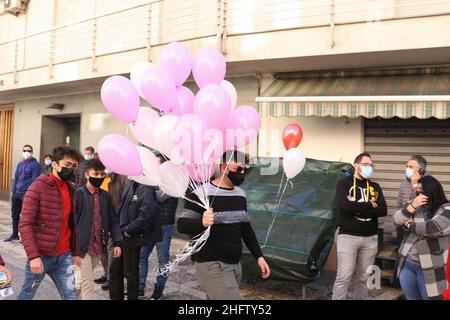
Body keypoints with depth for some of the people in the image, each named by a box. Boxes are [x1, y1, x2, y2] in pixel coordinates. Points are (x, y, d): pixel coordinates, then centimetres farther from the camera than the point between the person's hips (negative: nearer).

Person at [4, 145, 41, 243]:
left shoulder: (35, 164, -6)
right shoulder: (20, 164, 16)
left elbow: (34, 180, -11)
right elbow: (16, 178, 19)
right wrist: (13, 191, 12)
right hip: (17, 193, 7)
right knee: (15, 215, 12)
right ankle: (15, 236, 24)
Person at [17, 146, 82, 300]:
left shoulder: (71, 189, 9)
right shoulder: (38, 187, -11)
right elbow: (25, 224, -16)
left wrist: (75, 252, 13)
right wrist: (33, 255, -23)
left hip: (64, 256, 5)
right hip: (40, 255, -5)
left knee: (70, 296, 5)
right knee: (27, 294, 12)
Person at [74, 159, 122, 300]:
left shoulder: (105, 196, 8)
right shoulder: (78, 194, -9)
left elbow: (113, 221, 10)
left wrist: (117, 242, 2)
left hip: (99, 247, 5)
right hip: (82, 246, -5)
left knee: (83, 282, 19)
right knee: (87, 285, -5)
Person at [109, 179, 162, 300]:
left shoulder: (145, 189, -20)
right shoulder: (131, 185, 7)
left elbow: (146, 216, -27)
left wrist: (128, 230, -17)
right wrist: (123, 228, 8)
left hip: (133, 238, -8)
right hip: (124, 236, 8)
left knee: (130, 273, 7)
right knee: (115, 269, 17)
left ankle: (132, 297, 25)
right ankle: (115, 297, 33)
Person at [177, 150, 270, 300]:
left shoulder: (240, 194, 11)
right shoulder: (201, 193, -12)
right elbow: (182, 225, -14)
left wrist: (258, 256, 12)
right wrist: (201, 222, -34)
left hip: (235, 264, 7)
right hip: (212, 265, -7)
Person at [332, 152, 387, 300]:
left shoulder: (375, 187, 11)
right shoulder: (344, 184, -1)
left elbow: (383, 210, -4)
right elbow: (346, 206, -19)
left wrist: (357, 207, -13)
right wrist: (370, 205, -9)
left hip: (370, 238, 4)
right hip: (348, 236, -4)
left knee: (364, 277, 11)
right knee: (344, 277, -4)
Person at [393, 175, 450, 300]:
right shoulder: (416, 206, 9)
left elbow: (433, 227, -25)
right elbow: (397, 221, -2)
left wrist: (410, 226, -8)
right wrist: (412, 206, -16)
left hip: (430, 268, -6)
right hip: (407, 264, 6)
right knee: (411, 297, 19)